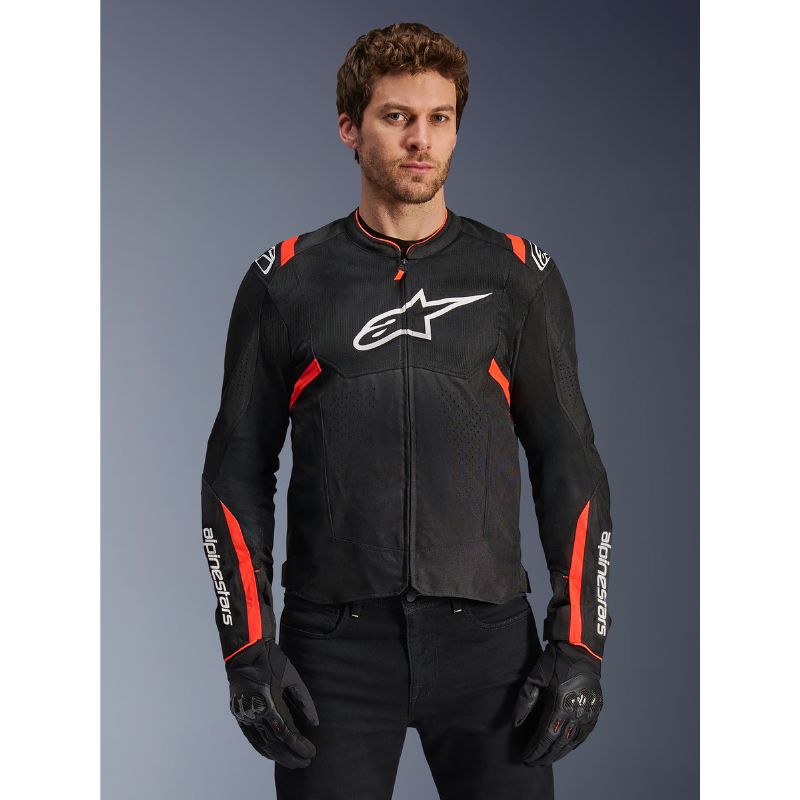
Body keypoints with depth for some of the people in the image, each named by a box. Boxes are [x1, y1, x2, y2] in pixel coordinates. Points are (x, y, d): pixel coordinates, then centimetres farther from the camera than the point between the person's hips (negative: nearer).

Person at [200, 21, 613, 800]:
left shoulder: (518, 275, 6)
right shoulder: (286, 281, 5)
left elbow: (568, 463, 6)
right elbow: (238, 470, 6)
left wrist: (579, 643, -3)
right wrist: (248, 648, -3)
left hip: (489, 640, 1)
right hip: (334, 646, 0)